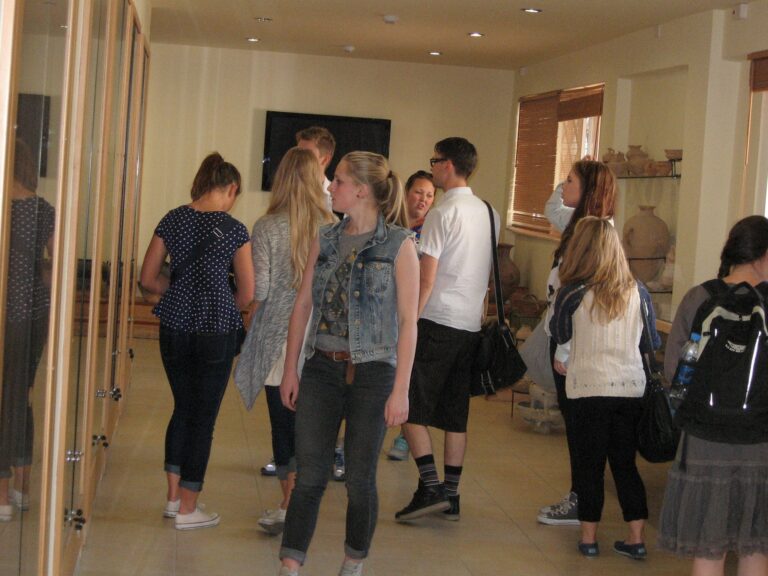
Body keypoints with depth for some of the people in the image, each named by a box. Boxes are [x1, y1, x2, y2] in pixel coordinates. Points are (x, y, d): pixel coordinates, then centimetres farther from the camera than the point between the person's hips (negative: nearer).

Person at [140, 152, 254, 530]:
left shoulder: (173, 220, 2)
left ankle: (173, 497, 22)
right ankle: (187, 509, 12)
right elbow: (247, 295, -4)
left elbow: (148, 278, 5)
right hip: (217, 330, -4)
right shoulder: (234, 230, -7)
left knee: (182, 408, 20)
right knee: (204, 416, 6)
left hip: (174, 328, 4)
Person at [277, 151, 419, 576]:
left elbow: (408, 321, -9)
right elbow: (303, 304, 10)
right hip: (322, 369, 4)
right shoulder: (326, 240, 7)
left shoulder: (398, 245, -7)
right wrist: (290, 369, 6)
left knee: (359, 478, 7)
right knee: (309, 474, 2)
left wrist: (401, 389, -12)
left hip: (372, 373, -3)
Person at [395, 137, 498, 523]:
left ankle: (430, 487, -9)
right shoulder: (488, 214, 12)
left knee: (411, 408, -1)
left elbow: (426, 279, -15)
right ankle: (450, 496, 13)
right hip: (471, 324, 8)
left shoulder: (443, 214, -11)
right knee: (455, 415, 11)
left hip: (437, 320, -7)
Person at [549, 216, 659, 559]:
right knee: (625, 464, 12)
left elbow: (559, 335, 8)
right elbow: (651, 343, 12)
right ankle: (636, 539, 13)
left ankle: (589, 537, 14)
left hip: (589, 389, -3)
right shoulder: (638, 292, 1)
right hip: (632, 388, 3)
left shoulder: (573, 293, -8)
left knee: (589, 465, 8)